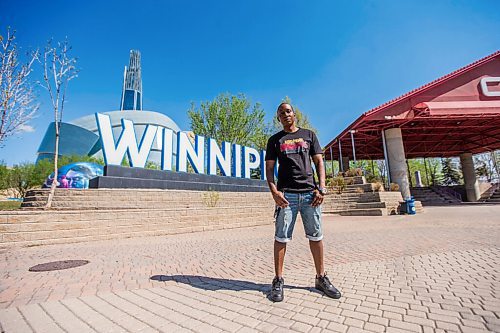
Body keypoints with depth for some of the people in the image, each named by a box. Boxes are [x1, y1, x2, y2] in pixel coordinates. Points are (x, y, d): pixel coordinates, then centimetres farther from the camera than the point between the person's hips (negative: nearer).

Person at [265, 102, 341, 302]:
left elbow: (319, 162, 11)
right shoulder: (275, 140, 13)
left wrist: (321, 188, -2)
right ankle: (278, 280, 11)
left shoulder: (309, 135, 17)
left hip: (309, 192, 2)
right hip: (286, 194, -1)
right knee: (281, 237, -1)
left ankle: (321, 278, 21)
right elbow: (269, 168, 6)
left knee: (316, 236, 7)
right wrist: (274, 191, -10)